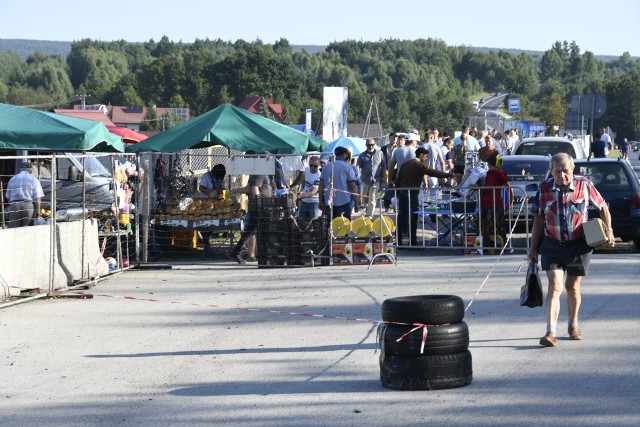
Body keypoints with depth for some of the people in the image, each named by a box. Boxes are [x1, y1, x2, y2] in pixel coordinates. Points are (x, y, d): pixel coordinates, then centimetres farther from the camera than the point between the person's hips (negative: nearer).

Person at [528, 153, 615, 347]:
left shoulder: (584, 185, -7)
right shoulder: (544, 189, -4)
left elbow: (602, 207, 7)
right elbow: (538, 220, 5)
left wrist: (608, 229, -4)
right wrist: (534, 247, 6)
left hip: (578, 245, 0)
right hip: (552, 245, 0)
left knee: (572, 286, 13)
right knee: (555, 286, -12)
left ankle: (573, 325, 36)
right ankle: (551, 333, -19)